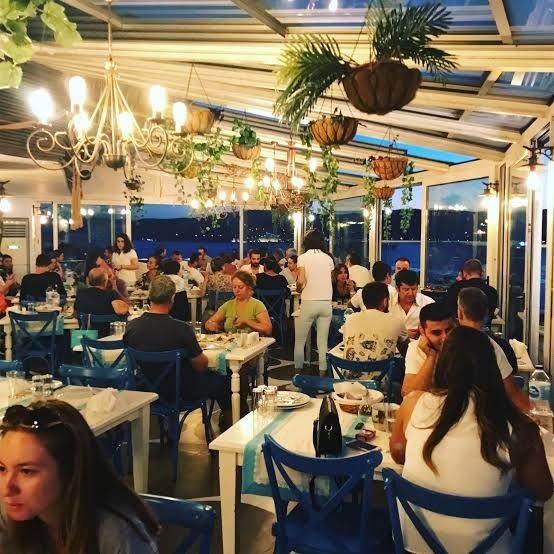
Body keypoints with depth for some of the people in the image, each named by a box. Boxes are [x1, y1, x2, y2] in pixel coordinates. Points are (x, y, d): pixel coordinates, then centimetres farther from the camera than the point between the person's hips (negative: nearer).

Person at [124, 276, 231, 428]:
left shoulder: (131, 326, -14)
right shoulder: (181, 329, -29)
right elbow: (201, 366, -17)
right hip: (180, 393, -5)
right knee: (224, 381, 19)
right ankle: (228, 424, 36)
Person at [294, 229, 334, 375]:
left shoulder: (303, 257, -3)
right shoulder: (328, 258, 7)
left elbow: (300, 281, -11)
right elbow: (331, 279, 7)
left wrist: (298, 290, 9)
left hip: (309, 302, -3)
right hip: (326, 303, 3)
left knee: (299, 341, 10)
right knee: (323, 342, 7)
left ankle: (298, 371, 14)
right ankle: (322, 373, 9)